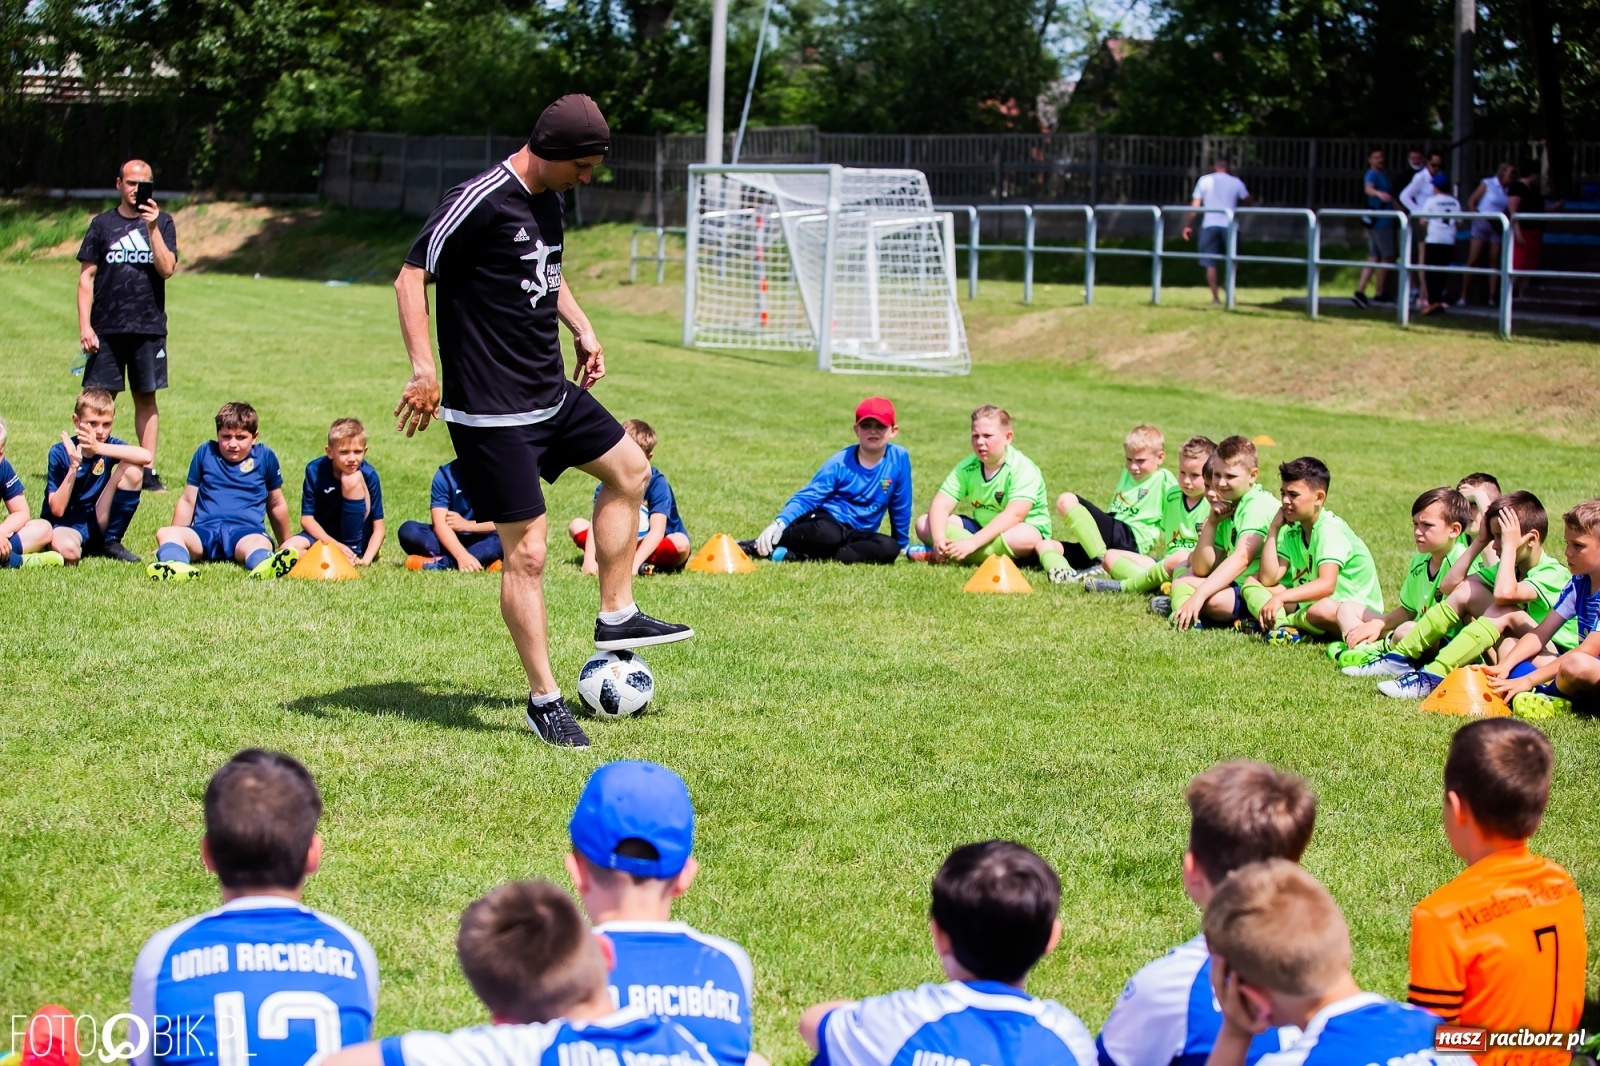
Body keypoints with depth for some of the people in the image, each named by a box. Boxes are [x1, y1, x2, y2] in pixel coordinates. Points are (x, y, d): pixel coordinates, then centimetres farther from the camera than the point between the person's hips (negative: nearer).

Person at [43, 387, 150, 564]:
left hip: (98, 522, 5)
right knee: (68, 550, -42)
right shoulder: (59, 453, -10)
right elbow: (57, 509, -16)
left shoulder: (109, 444, -2)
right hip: (66, 524, -5)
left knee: (133, 469, -15)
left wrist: (100, 448, -30)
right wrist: (73, 467, -26)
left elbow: (146, 456, -24)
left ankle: (111, 542, -3)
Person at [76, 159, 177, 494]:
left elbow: (167, 269, -7)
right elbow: (86, 277, 4)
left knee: (146, 397, 5)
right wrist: (84, 325, -4)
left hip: (149, 328, 1)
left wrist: (152, 227, -15)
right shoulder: (102, 224, 6)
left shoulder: (162, 223, 6)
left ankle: (148, 470, 9)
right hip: (106, 328, 0)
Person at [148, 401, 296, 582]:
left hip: (245, 531, -2)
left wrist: (285, 544, 30)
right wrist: (175, 537, 25)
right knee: (165, 533, -30)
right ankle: (175, 566, -64)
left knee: (260, 543, -39)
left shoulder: (265, 457, 13)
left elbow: (276, 504, 24)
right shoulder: (205, 453, 17)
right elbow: (188, 501, 24)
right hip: (205, 530, 2)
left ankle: (265, 567, -75)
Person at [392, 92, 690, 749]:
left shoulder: (549, 202, 8)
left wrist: (584, 332, 17)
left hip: (551, 393, 10)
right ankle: (544, 701, 3)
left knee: (629, 469, 20)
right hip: (493, 413, -10)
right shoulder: (478, 203, -20)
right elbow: (411, 279, -19)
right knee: (526, 551, -7)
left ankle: (616, 618, 29)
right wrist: (424, 370, -25)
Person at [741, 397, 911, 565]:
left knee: (890, 548, -30)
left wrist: (902, 544, 18)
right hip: (824, 521, -4)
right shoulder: (840, 462, -8)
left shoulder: (898, 458, -2)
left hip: (855, 534, 4)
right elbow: (807, 497, -12)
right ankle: (755, 546, -24)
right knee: (828, 534, -41)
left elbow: (900, 507, 10)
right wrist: (780, 523, -30)